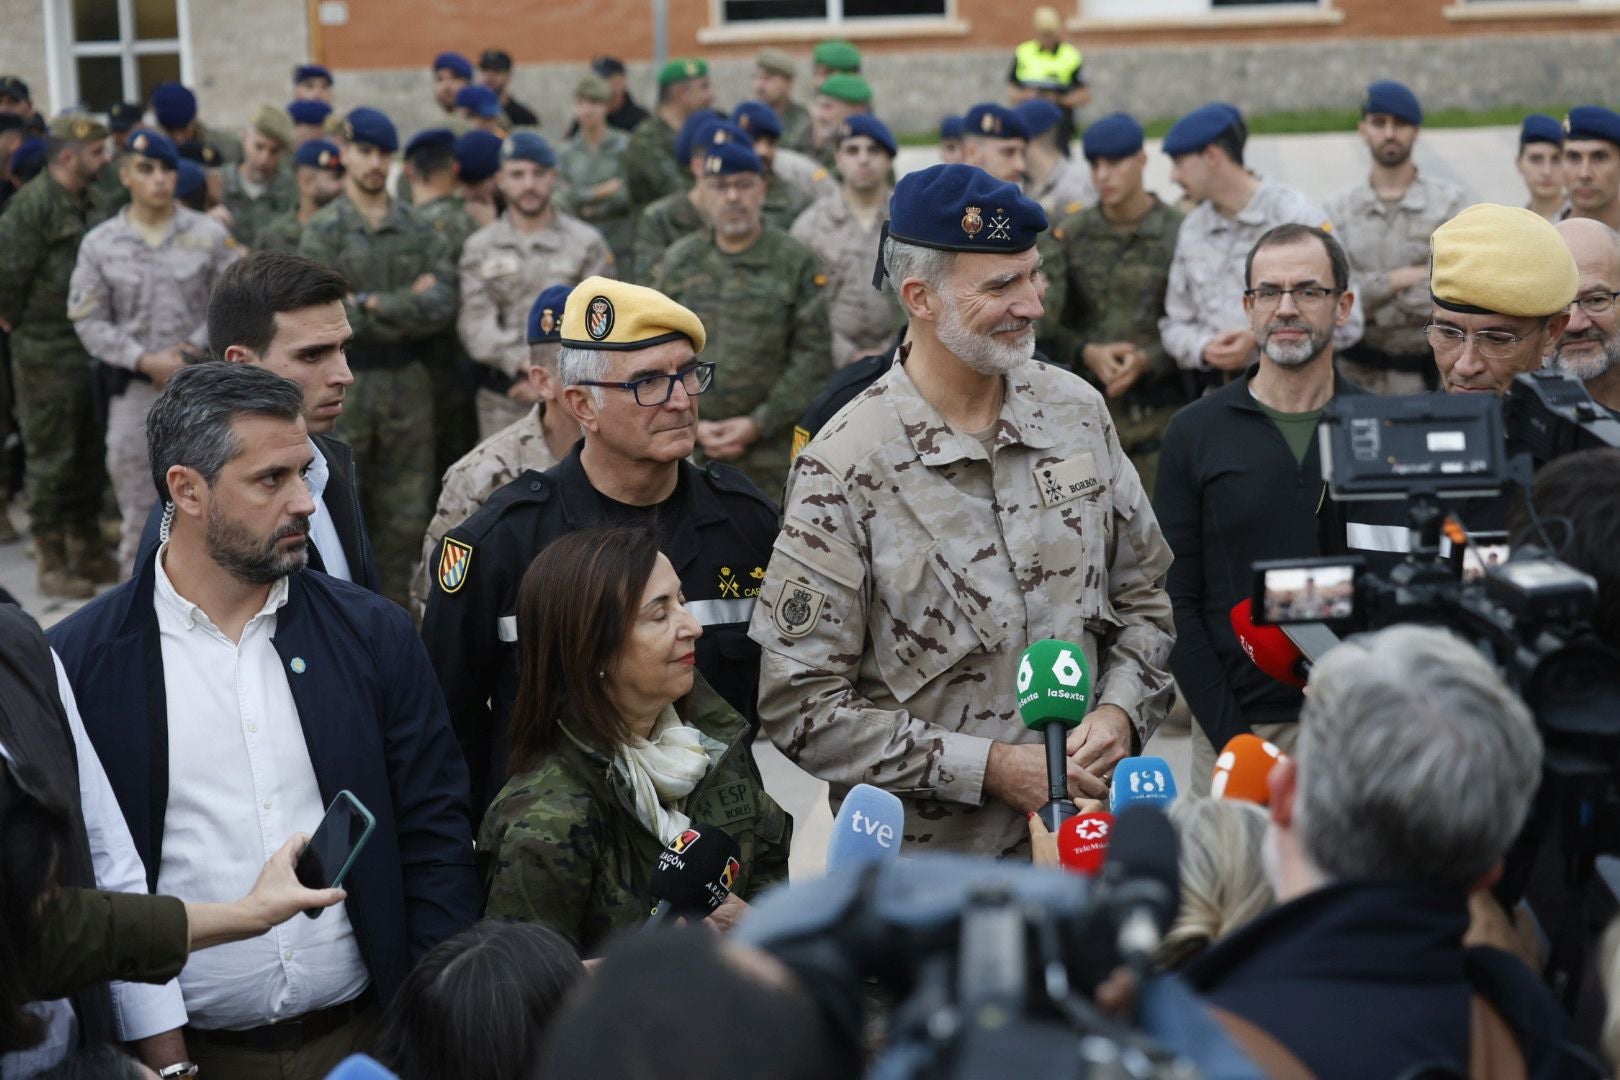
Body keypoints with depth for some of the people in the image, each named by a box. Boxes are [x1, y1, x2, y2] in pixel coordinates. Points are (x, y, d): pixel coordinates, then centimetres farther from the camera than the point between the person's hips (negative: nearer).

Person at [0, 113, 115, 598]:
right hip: (47, 353, -8)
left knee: (89, 453, 14)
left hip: (88, 347, 8)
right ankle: (51, 563, 9)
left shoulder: (83, 202, 11)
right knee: (50, 457, 0)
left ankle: (86, 549, 26)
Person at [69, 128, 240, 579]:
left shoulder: (210, 234, 0)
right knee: (139, 511, 7)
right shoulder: (100, 244, 1)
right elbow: (89, 320, 0)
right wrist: (146, 360, -11)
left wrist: (192, 352, -11)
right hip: (135, 390, 1)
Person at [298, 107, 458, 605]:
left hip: (408, 381, 3)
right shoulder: (323, 231, -2)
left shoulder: (420, 230, 7)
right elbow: (327, 316, -14)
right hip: (343, 382, -3)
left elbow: (442, 306, -7)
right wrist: (409, 305, -11)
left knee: (406, 516, 8)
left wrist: (375, 304, -14)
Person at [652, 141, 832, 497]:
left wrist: (758, 424, -10)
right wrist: (690, 424, -4)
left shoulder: (797, 263, 0)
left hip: (773, 451, -3)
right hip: (688, 450, 3)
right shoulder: (677, 262, 9)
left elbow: (813, 356, -4)